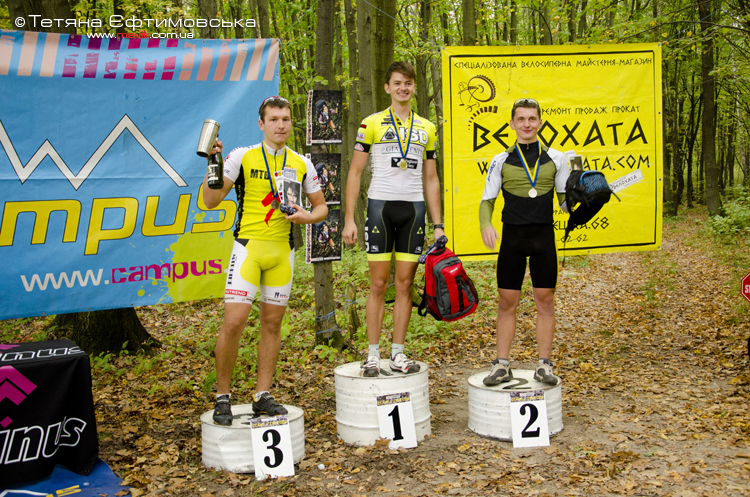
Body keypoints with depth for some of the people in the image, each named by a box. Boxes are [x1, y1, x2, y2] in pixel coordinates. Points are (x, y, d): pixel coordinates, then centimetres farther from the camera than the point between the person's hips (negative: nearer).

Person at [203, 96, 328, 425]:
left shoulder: (301, 164, 9)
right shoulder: (242, 157, -1)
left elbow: (321, 206, 16)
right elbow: (211, 201, -4)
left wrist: (307, 216, -5)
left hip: (282, 250, 4)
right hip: (248, 246, -3)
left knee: (272, 323, 8)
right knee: (234, 322, -11)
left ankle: (263, 396, 19)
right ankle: (223, 397, 5)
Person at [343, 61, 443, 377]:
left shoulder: (427, 129, 13)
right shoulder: (372, 123, 3)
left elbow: (431, 179, 15)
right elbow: (355, 173, 2)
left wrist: (438, 224, 9)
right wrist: (349, 219, -6)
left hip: (413, 209, 3)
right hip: (381, 205, -3)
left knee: (405, 284, 5)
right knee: (378, 284, -1)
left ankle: (398, 354, 13)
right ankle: (373, 354, 8)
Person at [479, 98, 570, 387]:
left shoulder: (556, 159, 7)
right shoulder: (501, 161, 6)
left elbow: (565, 199, 12)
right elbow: (487, 200, 6)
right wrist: (485, 225, -13)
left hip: (543, 235, 0)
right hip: (512, 236, 0)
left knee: (545, 300, 3)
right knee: (507, 302, 4)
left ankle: (544, 365, 14)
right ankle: (502, 365, 14)